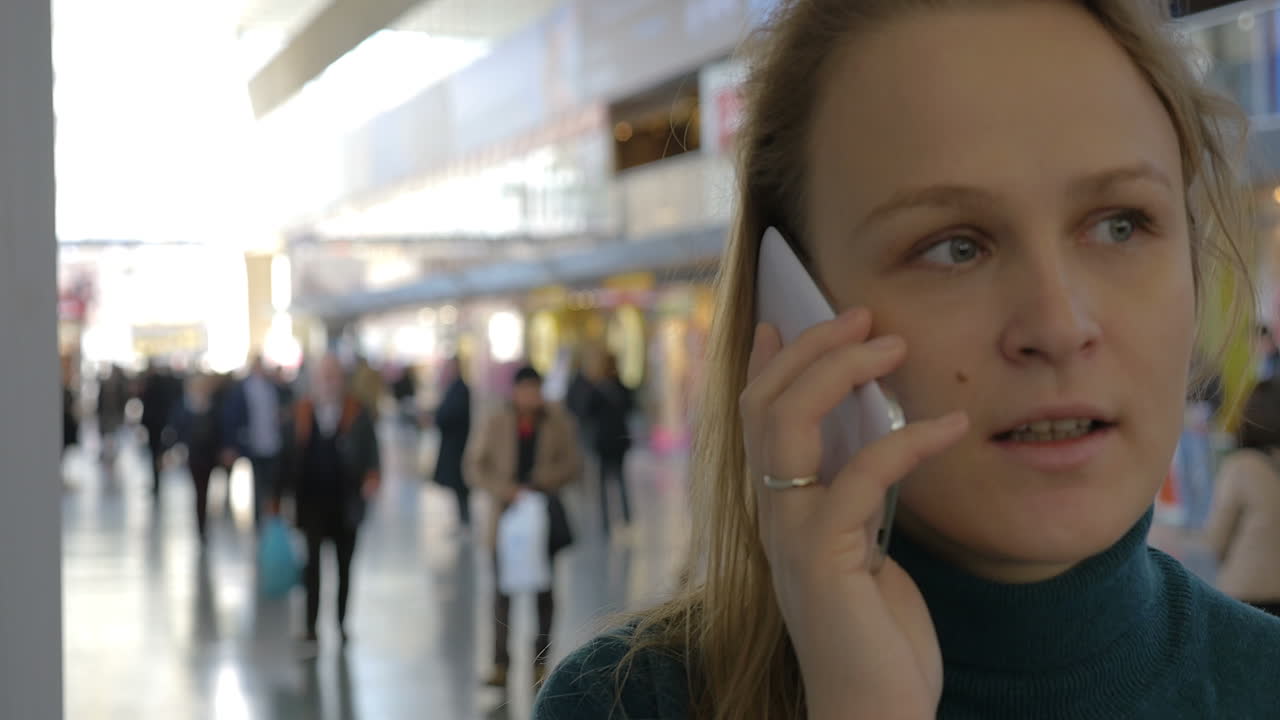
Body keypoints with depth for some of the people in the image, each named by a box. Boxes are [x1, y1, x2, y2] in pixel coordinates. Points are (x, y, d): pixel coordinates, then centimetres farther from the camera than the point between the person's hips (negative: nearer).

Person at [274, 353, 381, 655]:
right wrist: (278, 496, 5)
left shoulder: (357, 414, -4)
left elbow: (370, 451, -4)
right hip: (311, 500, -1)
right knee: (312, 561, -8)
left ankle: (342, 623, 29)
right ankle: (311, 630, -3)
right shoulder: (301, 414, -2)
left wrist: (373, 475, -25)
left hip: (346, 502, 1)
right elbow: (291, 457, 4)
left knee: (344, 564, 12)